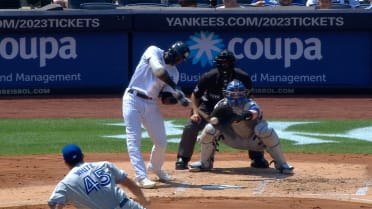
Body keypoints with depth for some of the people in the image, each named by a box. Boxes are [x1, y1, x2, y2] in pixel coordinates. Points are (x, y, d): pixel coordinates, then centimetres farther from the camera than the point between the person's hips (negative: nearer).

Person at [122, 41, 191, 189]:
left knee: (161, 142, 8)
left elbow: (166, 99, 4)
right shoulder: (154, 52, -5)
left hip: (151, 105, 6)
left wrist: (178, 99, -17)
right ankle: (141, 176, -19)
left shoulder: (173, 72, 10)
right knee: (134, 139, -14)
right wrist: (176, 88, -21)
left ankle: (155, 168, 36)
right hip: (133, 100, -6)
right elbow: (159, 71, -24)